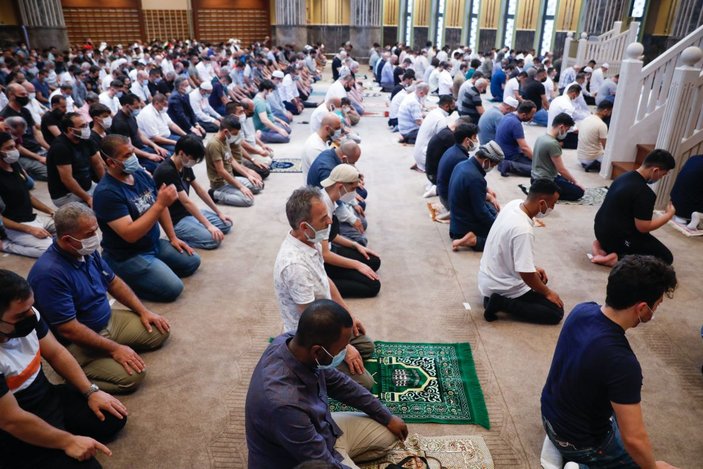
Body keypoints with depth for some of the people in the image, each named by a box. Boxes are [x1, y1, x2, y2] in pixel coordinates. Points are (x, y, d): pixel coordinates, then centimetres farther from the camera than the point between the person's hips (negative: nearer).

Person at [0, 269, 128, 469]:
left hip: (50, 397, 8)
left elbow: (56, 353, 4)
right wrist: (68, 441, -19)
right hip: (18, 436, -7)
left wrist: (91, 391, -2)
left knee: (114, 418, 6)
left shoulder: (26, 315, -12)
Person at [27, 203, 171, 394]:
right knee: (133, 375, -23)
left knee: (160, 331, 6)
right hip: (77, 343, -8)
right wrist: (114, 348, -23)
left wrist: (143, 311, 5)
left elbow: (113, 282, 12)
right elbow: (68, 329, -28)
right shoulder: (49, 273, -30)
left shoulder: (87, 251, -4)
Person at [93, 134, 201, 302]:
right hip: (126, 257, -8)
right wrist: (160, 203, -34)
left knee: (192, 262, 10)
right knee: (173, 288, -18)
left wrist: (173, 238, 6)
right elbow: (130, 234, -31)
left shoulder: (141, 174, -1)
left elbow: (160, 208, 12)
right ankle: (121, 279, -1)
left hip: (154, 244, 8)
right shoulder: (106, 192, -25)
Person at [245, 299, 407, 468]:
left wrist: (388, 417, 8)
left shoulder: (292, 341, -18)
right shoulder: (284, 403, -41)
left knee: (389, 434, 12)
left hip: (322, 430, 7)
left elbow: (338, 383, 0)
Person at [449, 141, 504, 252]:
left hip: (456, 220, 9)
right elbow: (481, 213, -23)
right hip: (467, 227, -9)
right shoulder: (475, 178, -29)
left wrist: (489, 196, 9)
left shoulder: (462, 165, -1)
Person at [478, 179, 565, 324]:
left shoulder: (513, 204, -6)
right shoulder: (523, 231, -33)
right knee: (556, 312, -2)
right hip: (501, 286, -9)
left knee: (539, 277, 30)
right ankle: (502, 302, -8)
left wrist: (534, 268, 13)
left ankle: (496, 297, 11)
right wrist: (547, 292, -9)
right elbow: (526, 274, -26)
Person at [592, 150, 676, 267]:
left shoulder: (625, 176, 5)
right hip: (616, 237, -8)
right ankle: (616, 258, -11)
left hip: (601, 229, 9)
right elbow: (643, 227, -18)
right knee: (666, 257, 3)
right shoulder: (645, 193, -22)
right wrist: (669, 214, -5)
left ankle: (603, 244, 8)